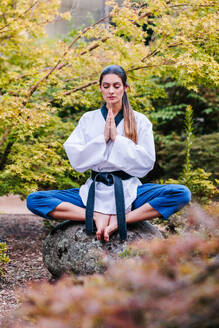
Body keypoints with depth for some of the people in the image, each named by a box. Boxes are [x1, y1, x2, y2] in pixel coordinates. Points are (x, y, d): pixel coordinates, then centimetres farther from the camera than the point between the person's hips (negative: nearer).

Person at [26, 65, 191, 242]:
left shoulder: (140, 121, 6)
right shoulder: (88, 119, 10)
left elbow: (146, 163, -5)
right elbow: (76, 160, -1)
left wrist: (117, 138, -10)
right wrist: (103, 138, -10)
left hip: (128, 190, -1)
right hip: (95, 190, 1)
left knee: (182, 194, -28)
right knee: (34, 200, -19)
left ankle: (120, 220, -26)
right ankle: (96, 215, -24)